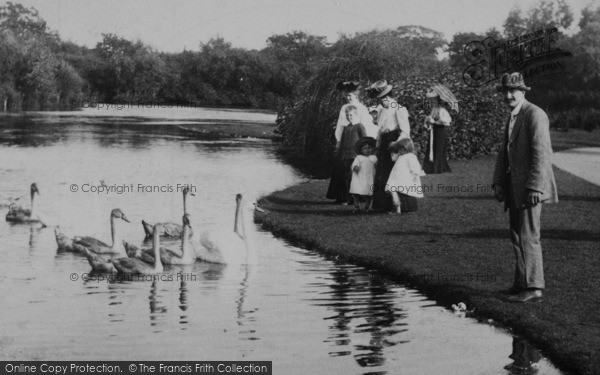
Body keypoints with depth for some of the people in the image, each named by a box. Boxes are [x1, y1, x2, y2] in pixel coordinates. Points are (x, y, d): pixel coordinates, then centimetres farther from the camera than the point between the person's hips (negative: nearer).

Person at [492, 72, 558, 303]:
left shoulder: (535, 115, -12)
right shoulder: (513, 118, 17)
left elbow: (541, 154, -19)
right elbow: (504, 153, 19)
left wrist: (535, 188, -23)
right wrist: (498, 183, 8)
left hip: (531, 187, -9)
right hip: (515, 187, 9)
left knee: (528, 237, -9)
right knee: (517, 237, 14)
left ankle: (533, 288, -4)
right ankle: (522, 283, 23)